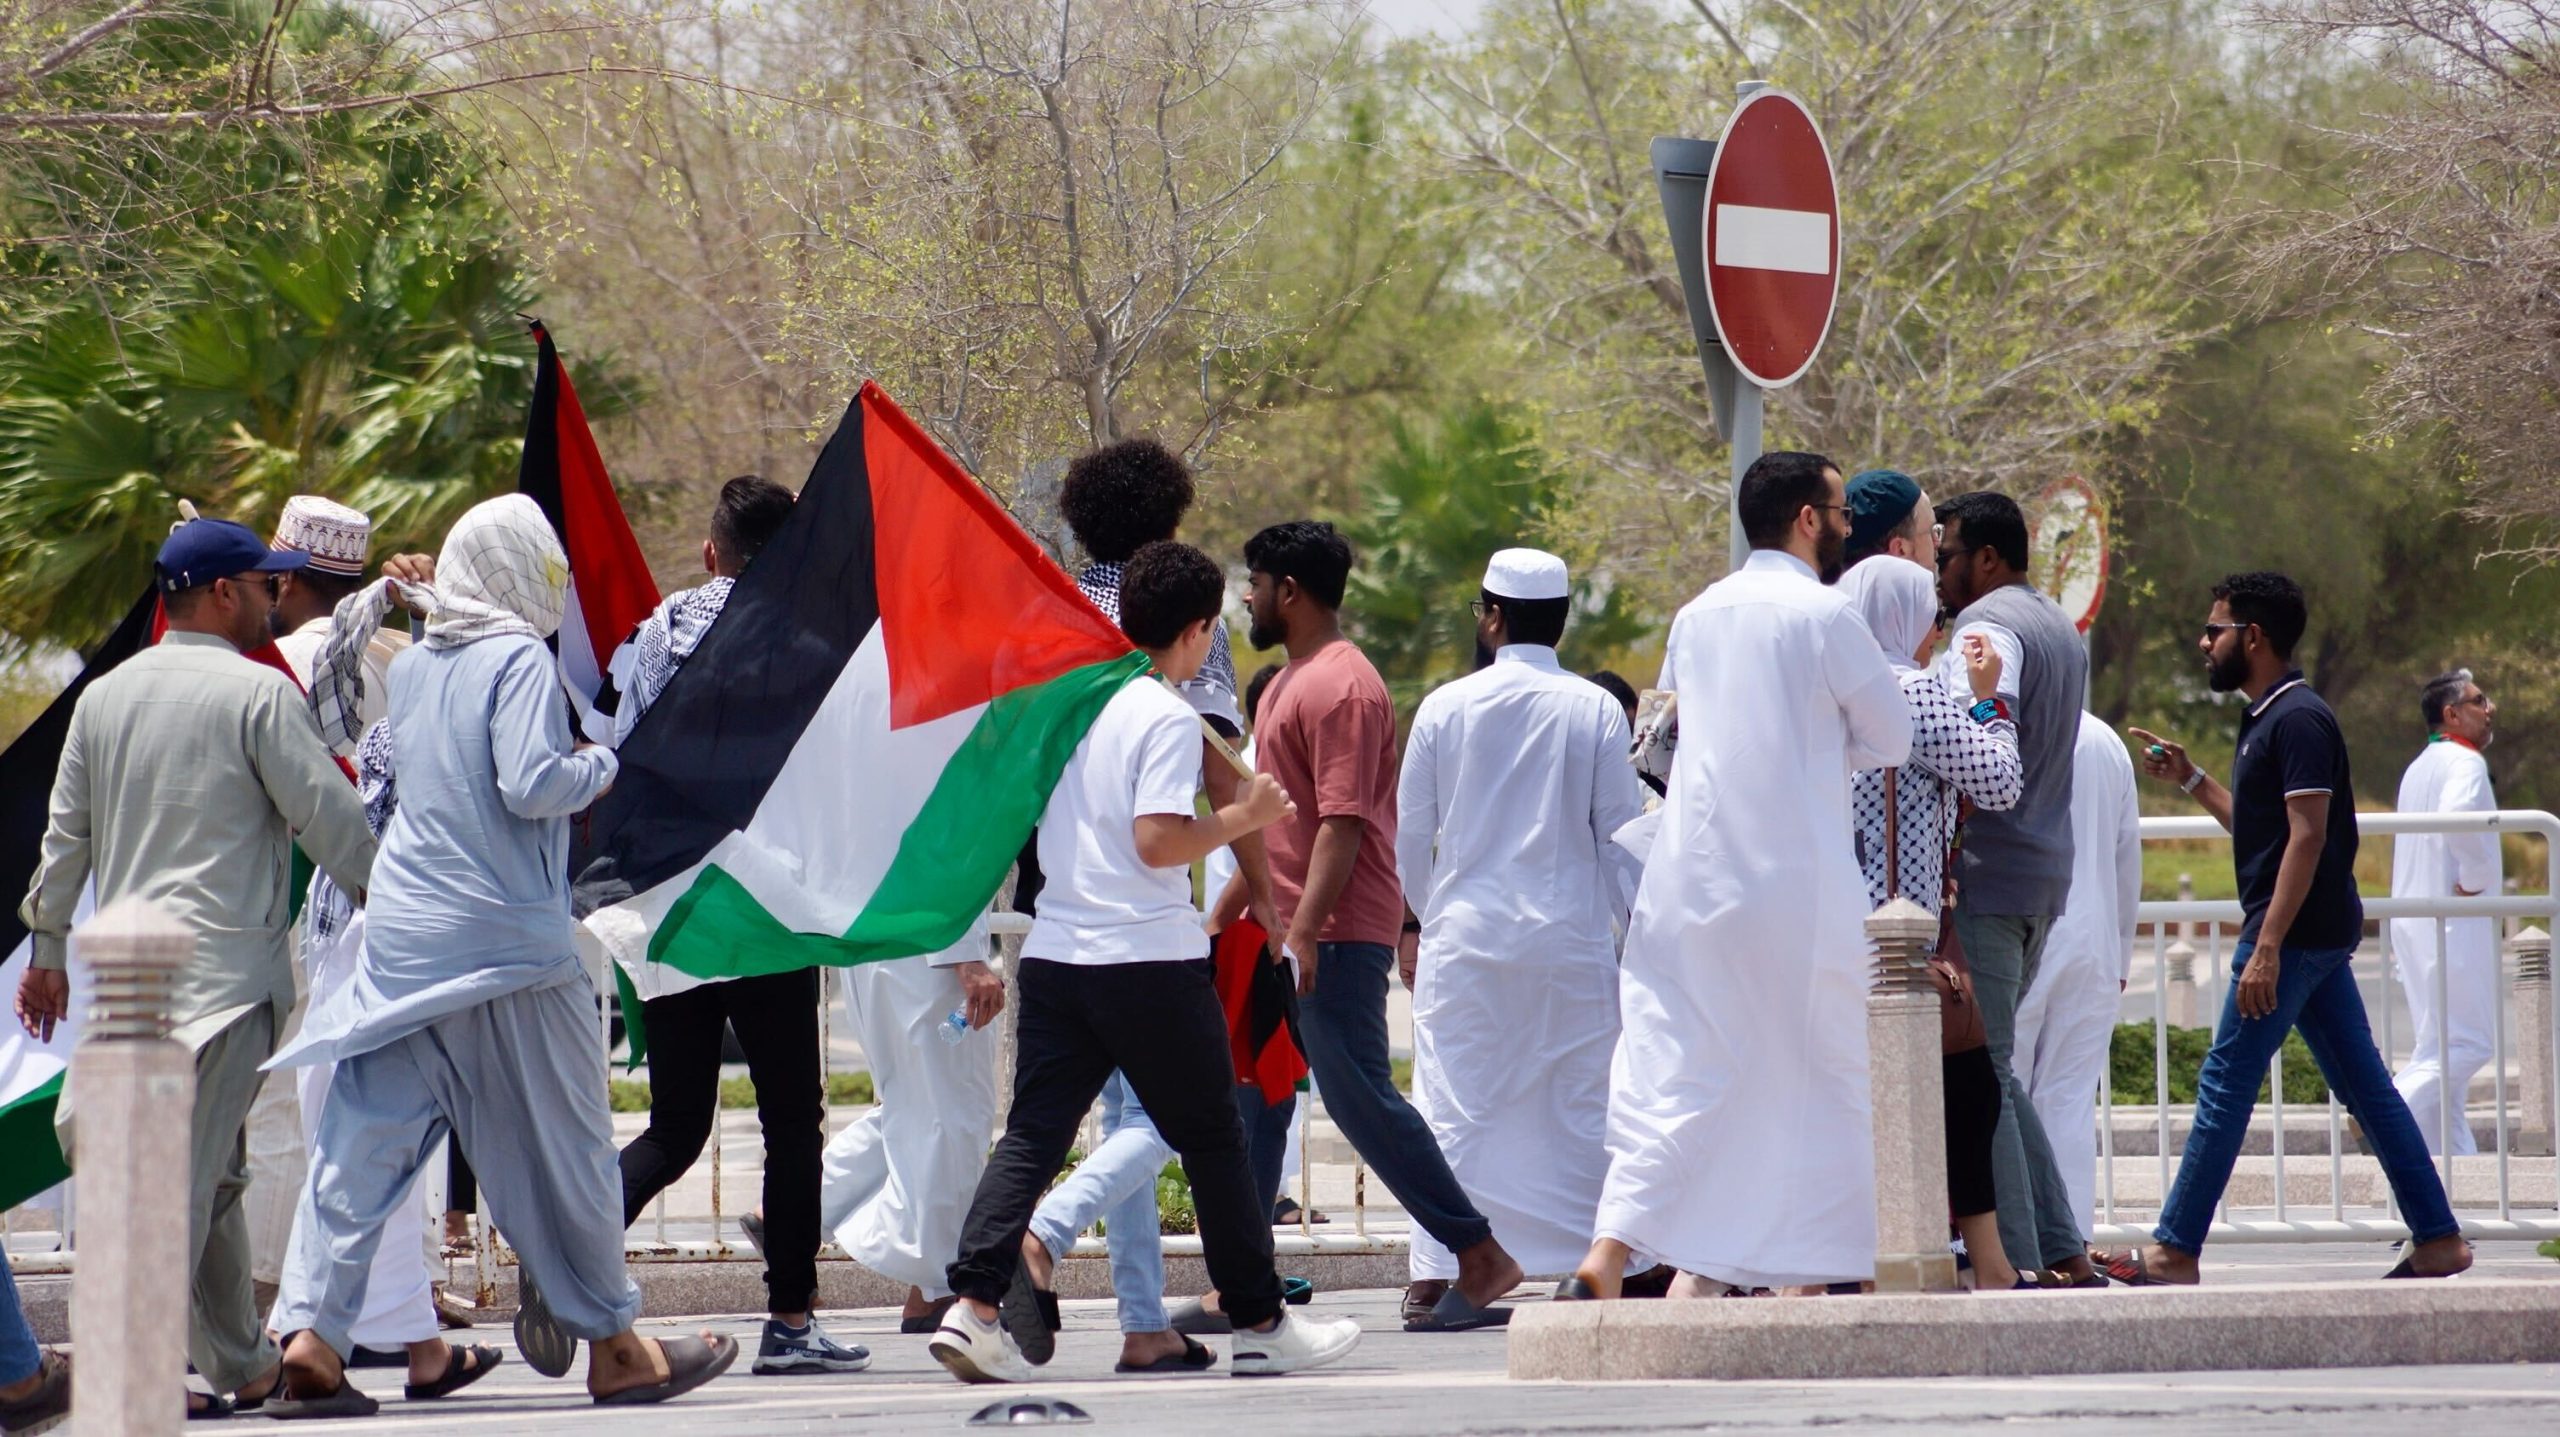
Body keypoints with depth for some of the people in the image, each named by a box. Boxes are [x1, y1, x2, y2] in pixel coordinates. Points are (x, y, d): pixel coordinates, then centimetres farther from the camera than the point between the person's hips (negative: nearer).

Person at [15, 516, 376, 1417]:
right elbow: (331, 819, -6)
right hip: (227, 963, -7)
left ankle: (243, 1366, 18)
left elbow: (65, 834, 17)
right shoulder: (259, 693, -6)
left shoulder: (105, 696, 13)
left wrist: (48, 952, 26)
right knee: (186, 1167, -11)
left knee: (210, 1171, 14)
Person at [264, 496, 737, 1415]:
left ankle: (310, 1333, -10)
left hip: (401, 937, 6)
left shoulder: (411, 667, 12)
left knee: (361, 1144, 2)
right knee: (558, 1143, 6)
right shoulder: (517, 659, -9)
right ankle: (612, 1347, 16)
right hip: (504, 942, -6)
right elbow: (532, 782, -20)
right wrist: (599, 765, -1)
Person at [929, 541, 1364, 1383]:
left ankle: (973, 1307, -14)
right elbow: (1158, 840, -19)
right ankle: (1261, 1325, 12)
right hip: (1149, 959, -6)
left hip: (1055, 955, 6)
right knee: (1211, 1140, 5)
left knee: (1032, 1135, 2)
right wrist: (1243, 818, -7)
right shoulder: (1168, 718, -11)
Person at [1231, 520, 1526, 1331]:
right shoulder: (1292, 681, 19)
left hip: (1337, 936, -11)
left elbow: (1344, 822, -22)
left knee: (1359, 1097, -12)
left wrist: (1303, 933, -27)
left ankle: (1481, 1255, -8)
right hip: (1290, 933, 11)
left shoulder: (1339, 686, -14)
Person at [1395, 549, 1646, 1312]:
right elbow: (1622, 832, 1)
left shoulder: (1446, 706, -1)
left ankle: (1436, 1272, -2)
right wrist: (1634, 929, 13)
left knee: (1453, 1106, 2)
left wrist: (1413, 920, 21)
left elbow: (1410, 830, 6)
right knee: (1581, 1105, 5)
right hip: (1572, 935, 0)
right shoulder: (1596, 711, -3)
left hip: (1465, 935, 0)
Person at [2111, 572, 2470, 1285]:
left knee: (2225, 1086, -7)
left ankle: (2173, 1252, -5)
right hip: (2319, 933, 10)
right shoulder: (2269, 719, 17)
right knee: (2366, 1088, 9)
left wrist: (2267, 947, -26)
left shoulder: (2296, 721, -14)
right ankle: (2438, 1239, 9)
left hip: (2297, 931, -10)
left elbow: (2307, 835, -21)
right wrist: (2189, 778, 24)